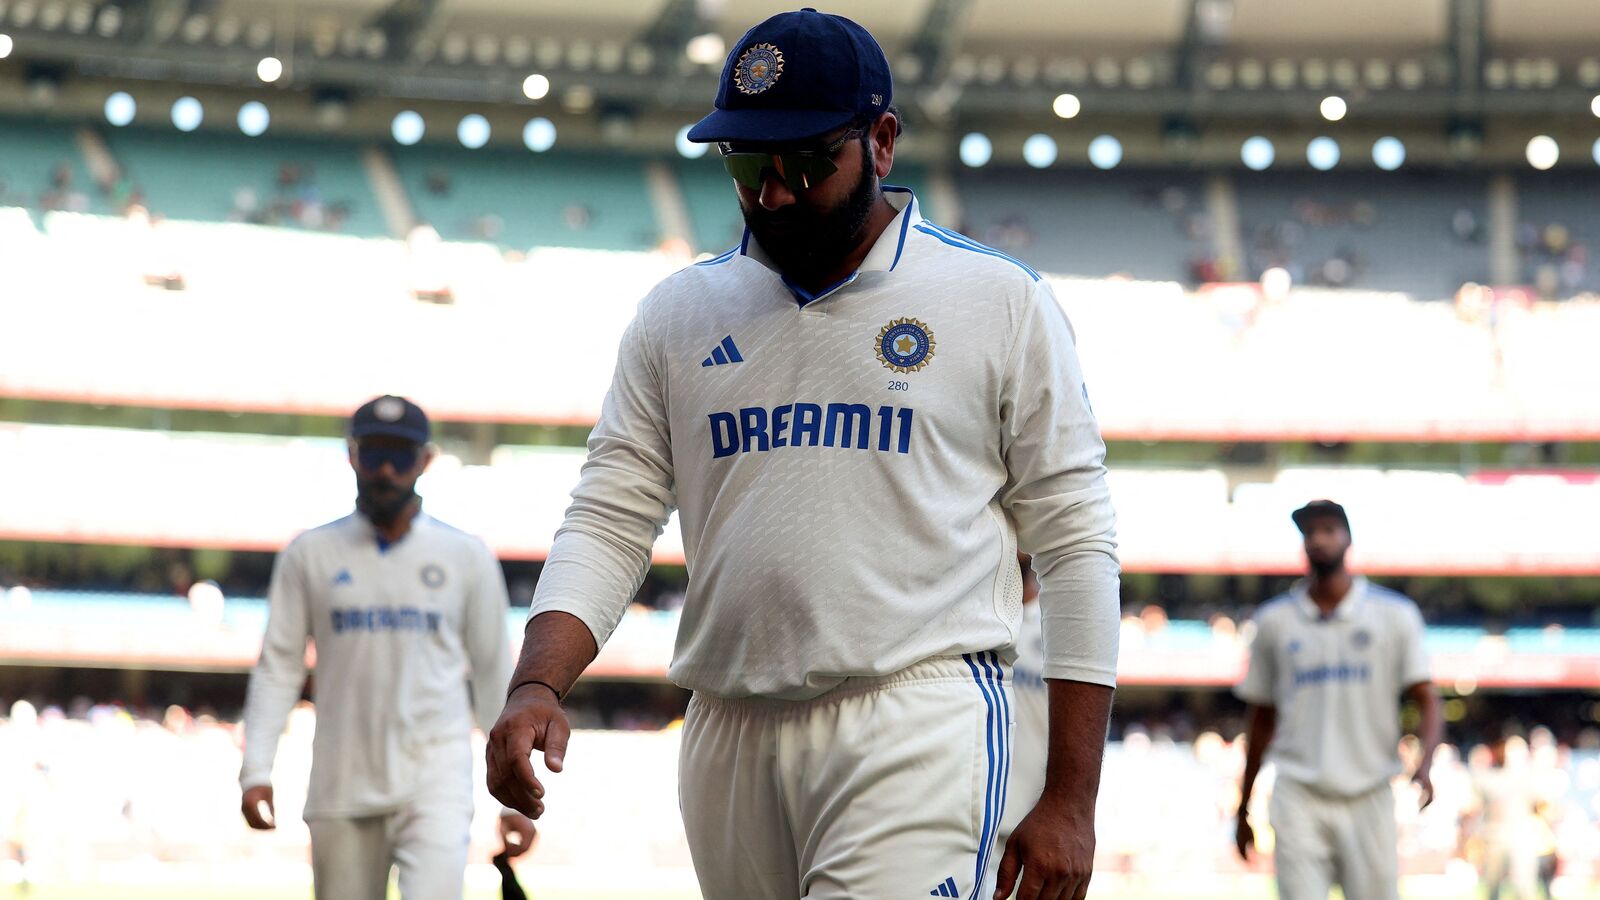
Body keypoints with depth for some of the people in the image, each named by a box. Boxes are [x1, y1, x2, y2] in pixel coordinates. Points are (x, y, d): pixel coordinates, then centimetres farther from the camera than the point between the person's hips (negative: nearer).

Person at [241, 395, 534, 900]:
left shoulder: (467, 557, 6)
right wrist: (256, 771, -5)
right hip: (341, 787, 2)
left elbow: (494, 675, 9)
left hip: (436, 786, -2)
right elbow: (278, 667, 6)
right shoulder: (311, 555, 8)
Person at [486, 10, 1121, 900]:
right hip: (730, 743, 4)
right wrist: (537, 683, -10)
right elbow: (608, 523, 10)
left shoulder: (1001, 301, 2)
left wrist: (1070, 800, -3)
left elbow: (1077, 545, 1)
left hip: (918, 730, -4)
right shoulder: (678, 314, 12)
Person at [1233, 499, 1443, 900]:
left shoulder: (1396, 615, 7)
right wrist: (1243, 808, 15)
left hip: (1368, 796, 0)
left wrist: (1424, 762, -17)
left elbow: (1427, 700, 2)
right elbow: (1260, 719, 16)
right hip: (1299, 798, 0)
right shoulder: (1275, 620, 10)